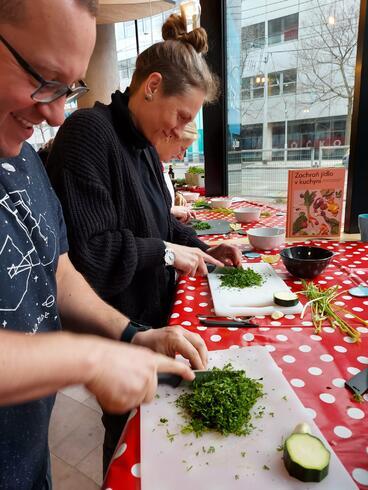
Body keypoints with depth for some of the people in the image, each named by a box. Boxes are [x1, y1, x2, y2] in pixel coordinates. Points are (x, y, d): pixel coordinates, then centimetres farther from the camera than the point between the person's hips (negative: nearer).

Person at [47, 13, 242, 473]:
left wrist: (201, 247, 2)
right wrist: (166, 252, -18)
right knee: (129, 431, 16)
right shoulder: (88, 133, -22)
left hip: (152, 315, 8)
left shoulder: (143, 144, 6)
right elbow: (87, 250, -28)